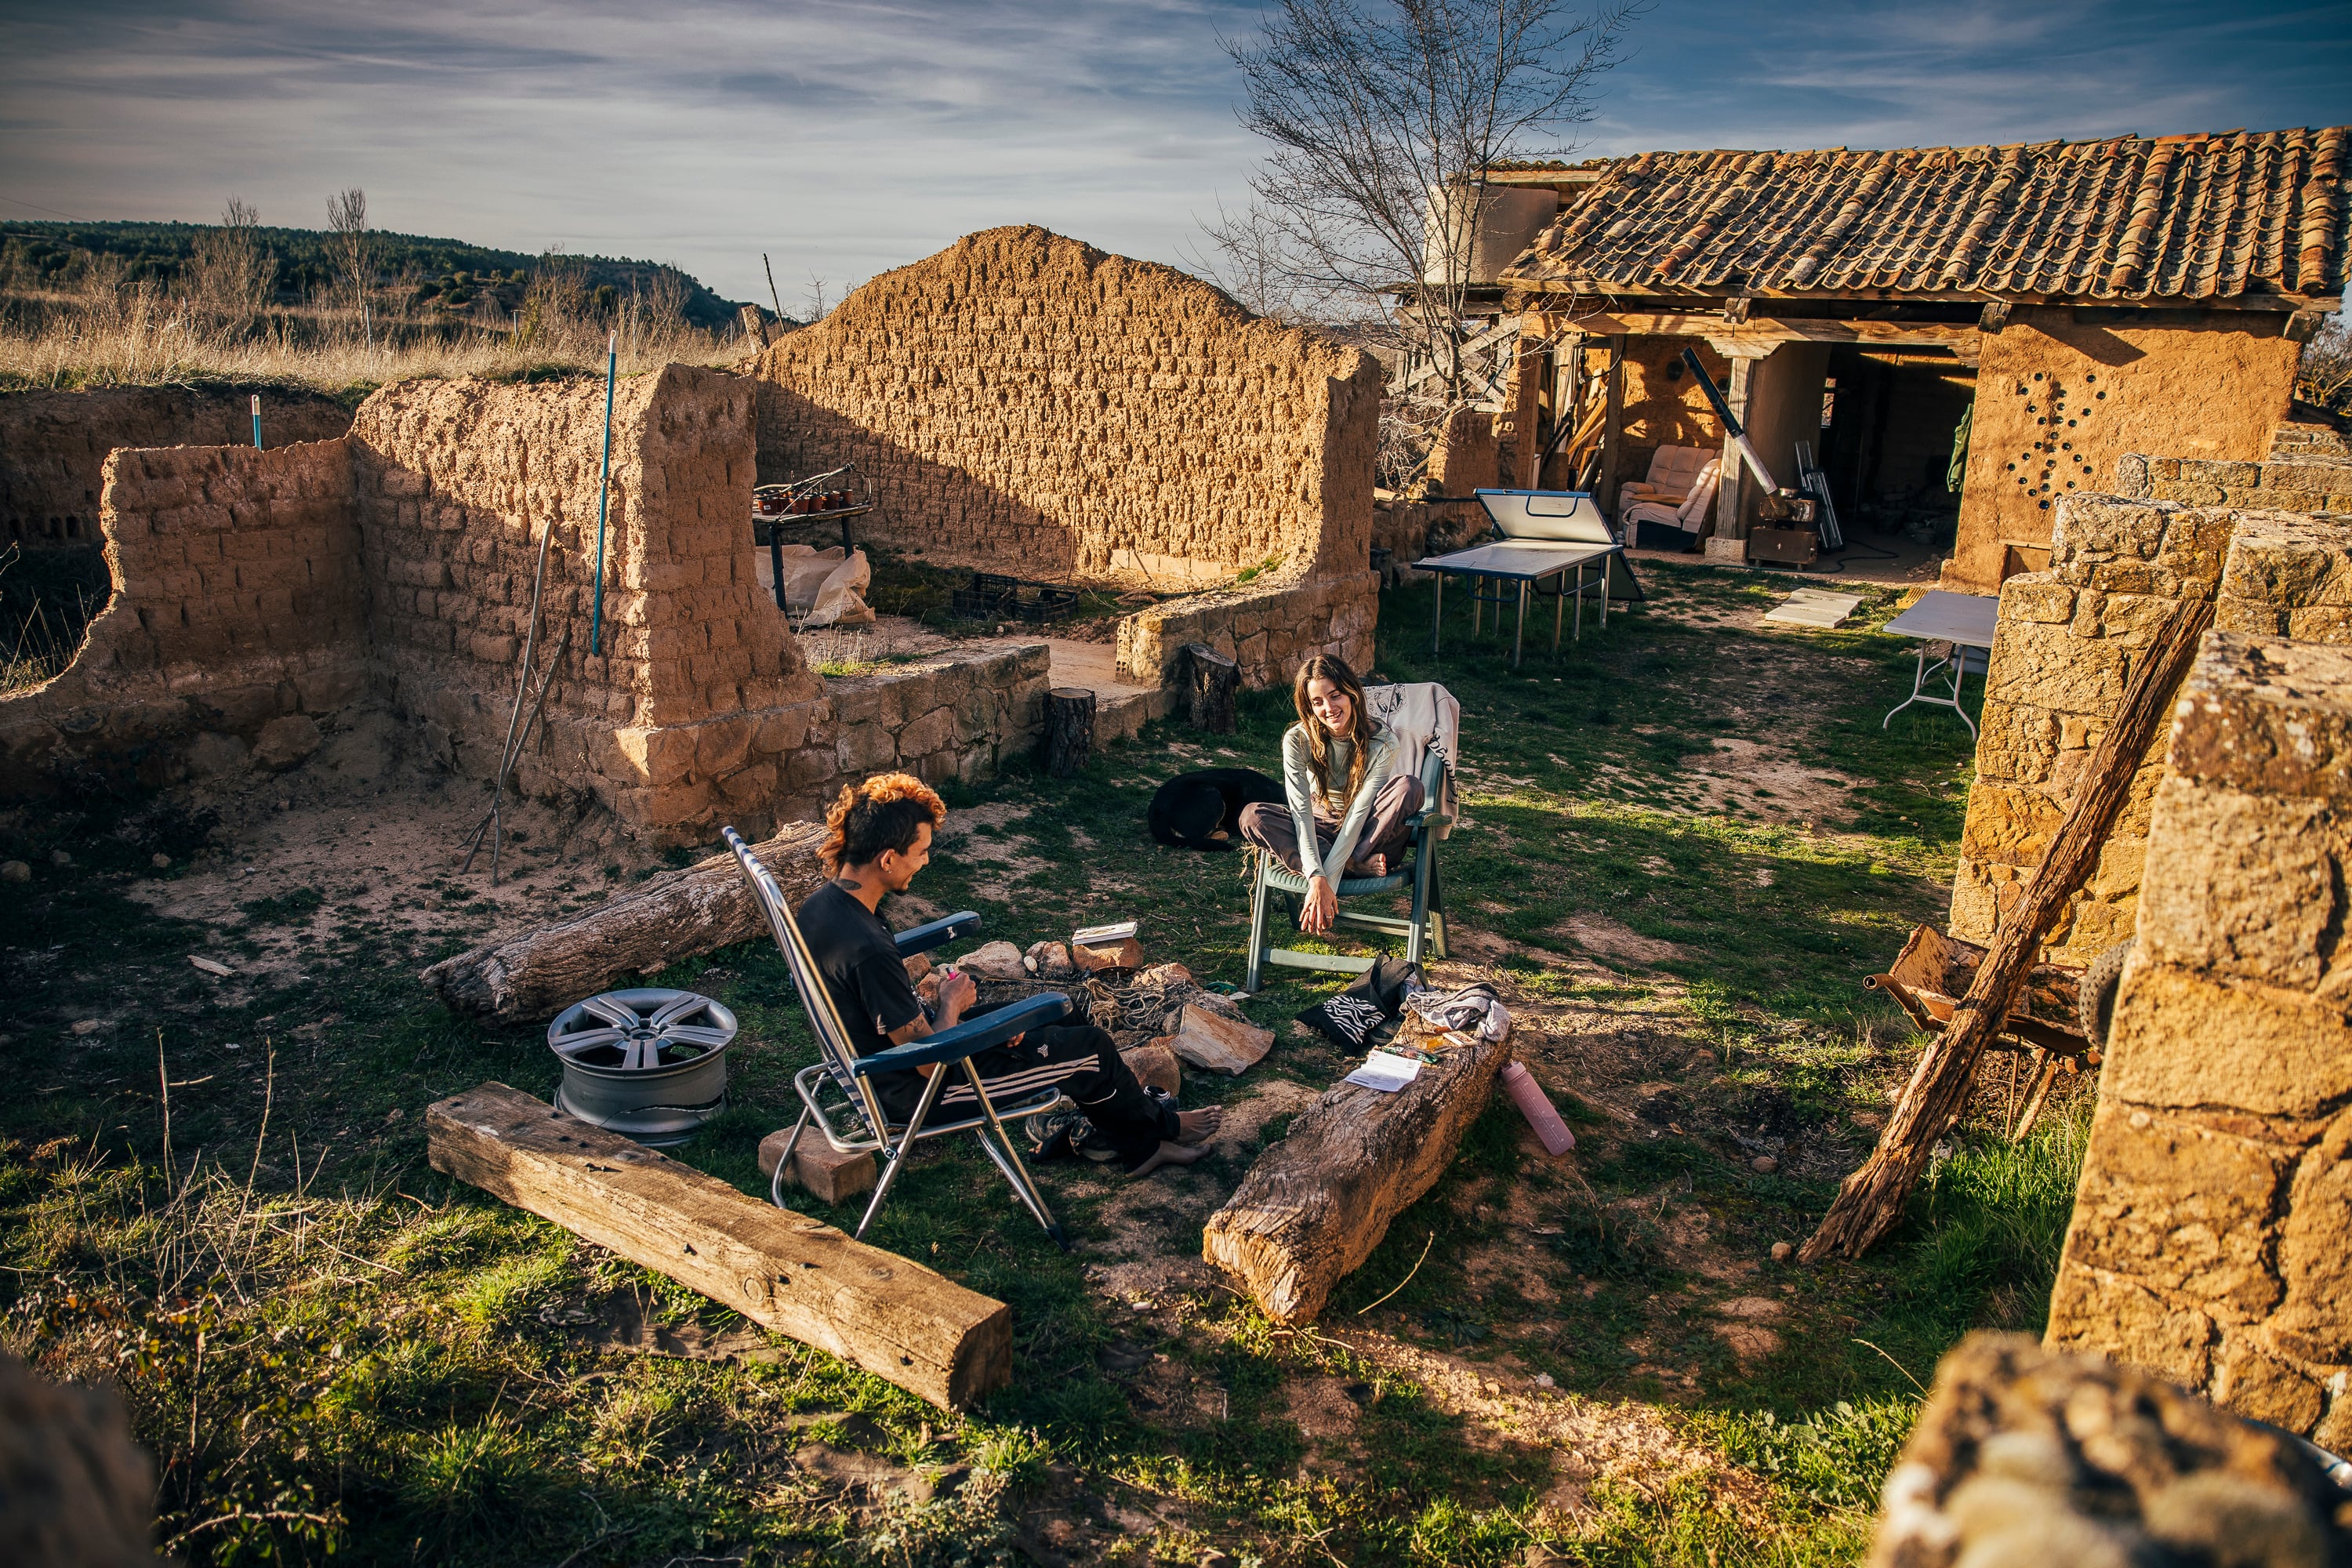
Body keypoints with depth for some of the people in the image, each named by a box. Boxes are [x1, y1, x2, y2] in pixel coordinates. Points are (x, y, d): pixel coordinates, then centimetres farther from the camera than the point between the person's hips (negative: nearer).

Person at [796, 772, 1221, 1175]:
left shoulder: (820, 904, -6)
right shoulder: (868, 949, -36)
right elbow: (931, 1060, -27)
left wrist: (945, 1005, -2)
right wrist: (951, 1005, -9)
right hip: (919, 1092, -9)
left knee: (1056, 1013, 17)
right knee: (1089, 1047, 1)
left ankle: (1140, 1147, 29)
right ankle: (1161, 1126, 31)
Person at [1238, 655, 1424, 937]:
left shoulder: (1381, 741, -18)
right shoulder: (1298, 740, -14)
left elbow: (1359, 812, -25)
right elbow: (1300, 809, -23)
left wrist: (1329, 880, -34)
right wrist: (1316, 878, -37)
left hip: (1364, 836, -2)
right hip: (1318, 832, 2)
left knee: (1408, 787, -30)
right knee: (1252, 816, -27)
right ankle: (1356, 868, -29)